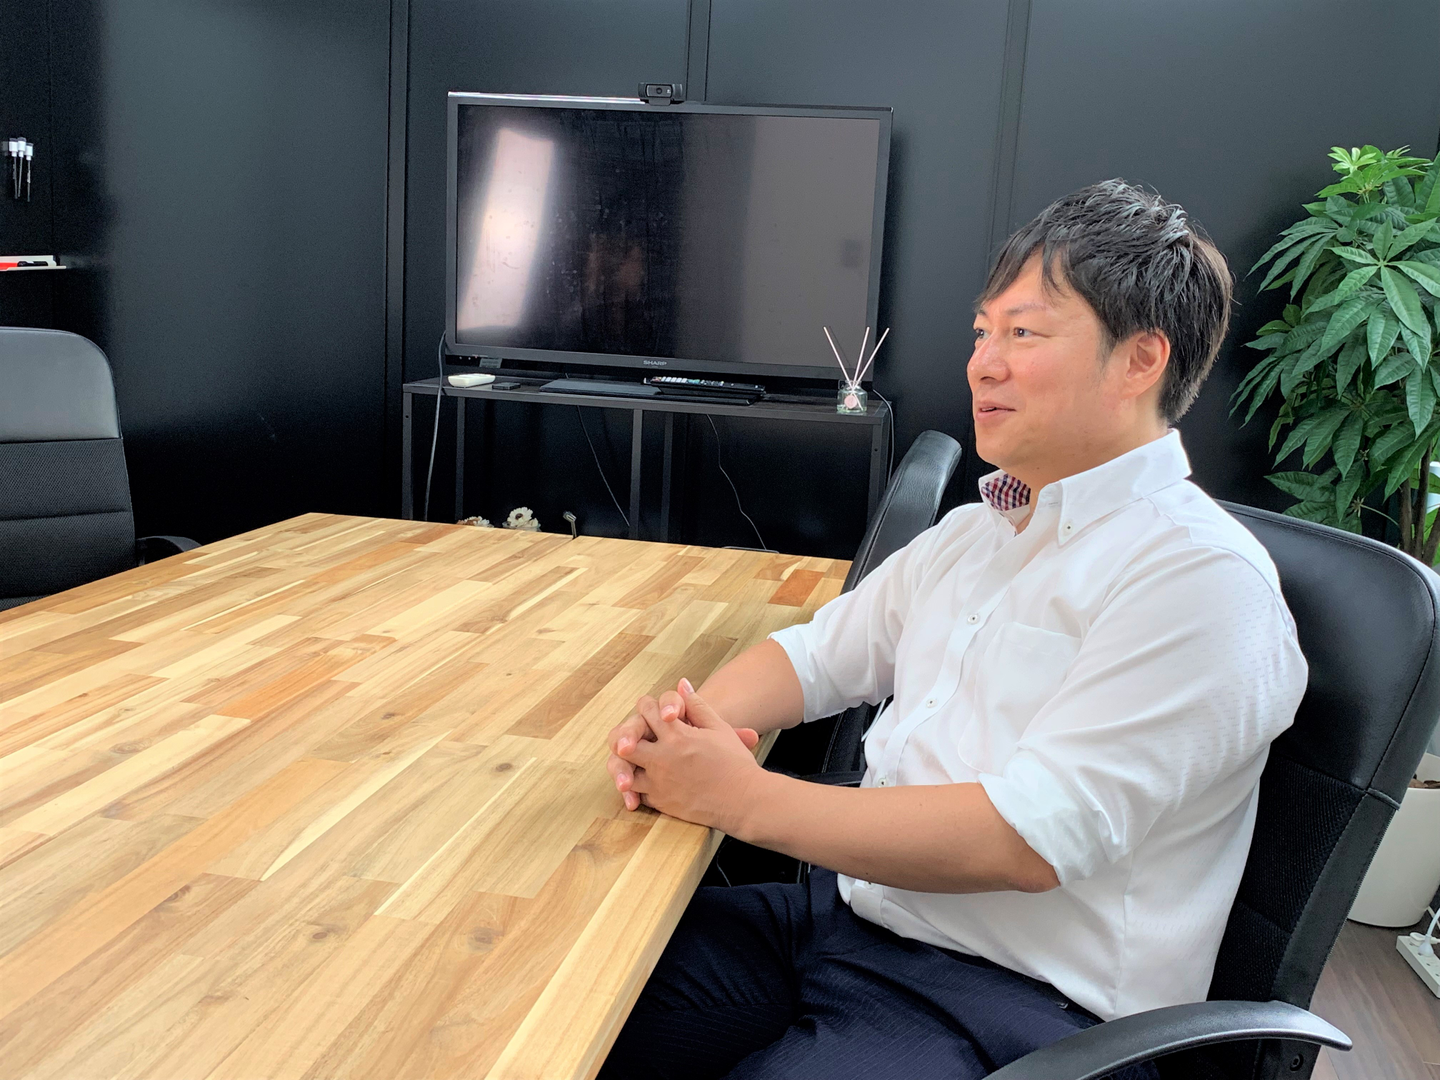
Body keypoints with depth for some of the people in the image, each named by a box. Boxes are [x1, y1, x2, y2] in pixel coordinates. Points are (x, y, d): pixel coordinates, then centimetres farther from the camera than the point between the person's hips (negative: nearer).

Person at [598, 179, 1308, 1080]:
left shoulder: (1201, 582, -15)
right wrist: (688, 724, -5)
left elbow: (1028, 840, -22)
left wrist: (740, 796, -19)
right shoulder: (973, 533, 13)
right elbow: (816, 656, 17)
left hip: (1016, 1004, -7)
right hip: (847, 914, 8)